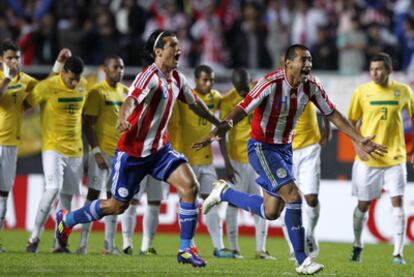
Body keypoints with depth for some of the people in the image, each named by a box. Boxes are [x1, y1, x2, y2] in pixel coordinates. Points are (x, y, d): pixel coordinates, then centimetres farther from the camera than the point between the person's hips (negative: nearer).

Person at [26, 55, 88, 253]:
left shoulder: (83, 86, 5)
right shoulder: (47, 87, -13)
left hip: (75, 149, 5)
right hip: (53, 147, -5)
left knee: (67, 195, 6)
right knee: (53, 188, -20)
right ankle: (34, 237, -10)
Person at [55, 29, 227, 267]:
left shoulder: (176, 79, 4)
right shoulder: (150, 76, -21)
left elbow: (194, 103, 22)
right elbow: (132, 99, -39)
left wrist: (218, 123, 30)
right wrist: (123, 119, -59)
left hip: (160, 149, 6)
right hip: (133, 151, -6)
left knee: (190, 186, -15)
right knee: (118, 205, 6)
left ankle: (186, 249, -8)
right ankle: (66, 219, 31)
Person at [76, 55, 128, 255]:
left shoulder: (126, 92, 12)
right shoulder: (97, 92, -6)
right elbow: (89, 124, -9)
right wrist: (96, 151, -17)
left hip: (121, 153, 6)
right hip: (102, 151, -6)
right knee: (94, 193, -7)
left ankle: (109, 244, 10)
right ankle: (83, 243, -6)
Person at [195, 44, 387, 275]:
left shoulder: (311, 85, -6)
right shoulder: (271, 83, -24)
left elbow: (333, 114, 4)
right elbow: (242, 110, -27)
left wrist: (360, 140, 0)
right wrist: (219, 131, -43)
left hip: (285, 149, 7)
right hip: (262, 148, -7)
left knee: (271, 212, 10)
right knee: (293, 197, -20)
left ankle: (224, 193, 33)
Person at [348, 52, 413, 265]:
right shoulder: (362, 92, -4)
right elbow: (351, 122, 4)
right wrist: (357, 147, -10)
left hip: (395, 157, 0)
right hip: (367, 159, 0)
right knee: (363, 203, 6)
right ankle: (357, 246, 27)